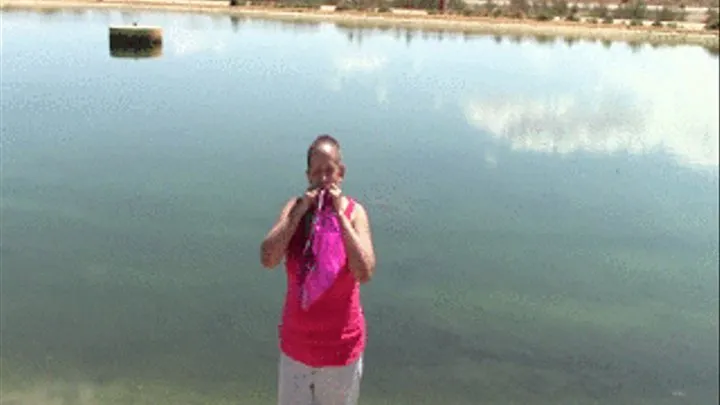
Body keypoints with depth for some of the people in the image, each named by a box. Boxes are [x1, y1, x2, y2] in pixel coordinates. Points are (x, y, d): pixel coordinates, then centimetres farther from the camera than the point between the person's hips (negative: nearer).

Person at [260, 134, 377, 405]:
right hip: (296, 342, 1)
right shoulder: (295, 207, -7)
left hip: (341, 343, -1)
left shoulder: (354, 212, -13)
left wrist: (340, 215, -24)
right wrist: (300, 211, -21)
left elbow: (365, 273, -26)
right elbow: (267, 259, -20)